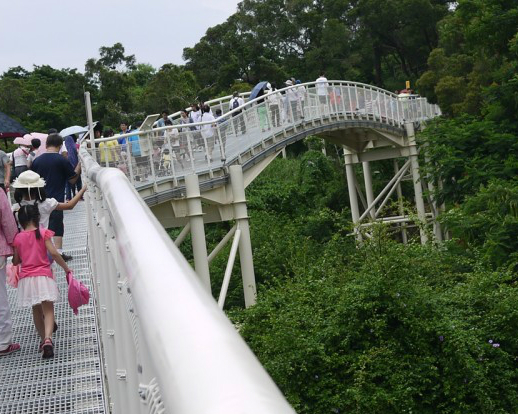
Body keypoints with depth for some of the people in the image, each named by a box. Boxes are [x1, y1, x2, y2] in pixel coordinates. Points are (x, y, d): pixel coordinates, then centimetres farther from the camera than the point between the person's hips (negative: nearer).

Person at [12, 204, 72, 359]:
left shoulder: (18, 238, 2)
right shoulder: (43, 233, -5)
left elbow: (16, 261, 6)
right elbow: (53, 253, -13)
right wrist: (66, 268, -4)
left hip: (26, 279, 3)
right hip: (43, 276, -3)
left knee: (36, 311, 17)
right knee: (48, 309, -4)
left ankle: (43, 340, 25)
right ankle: (47, 339, -24)